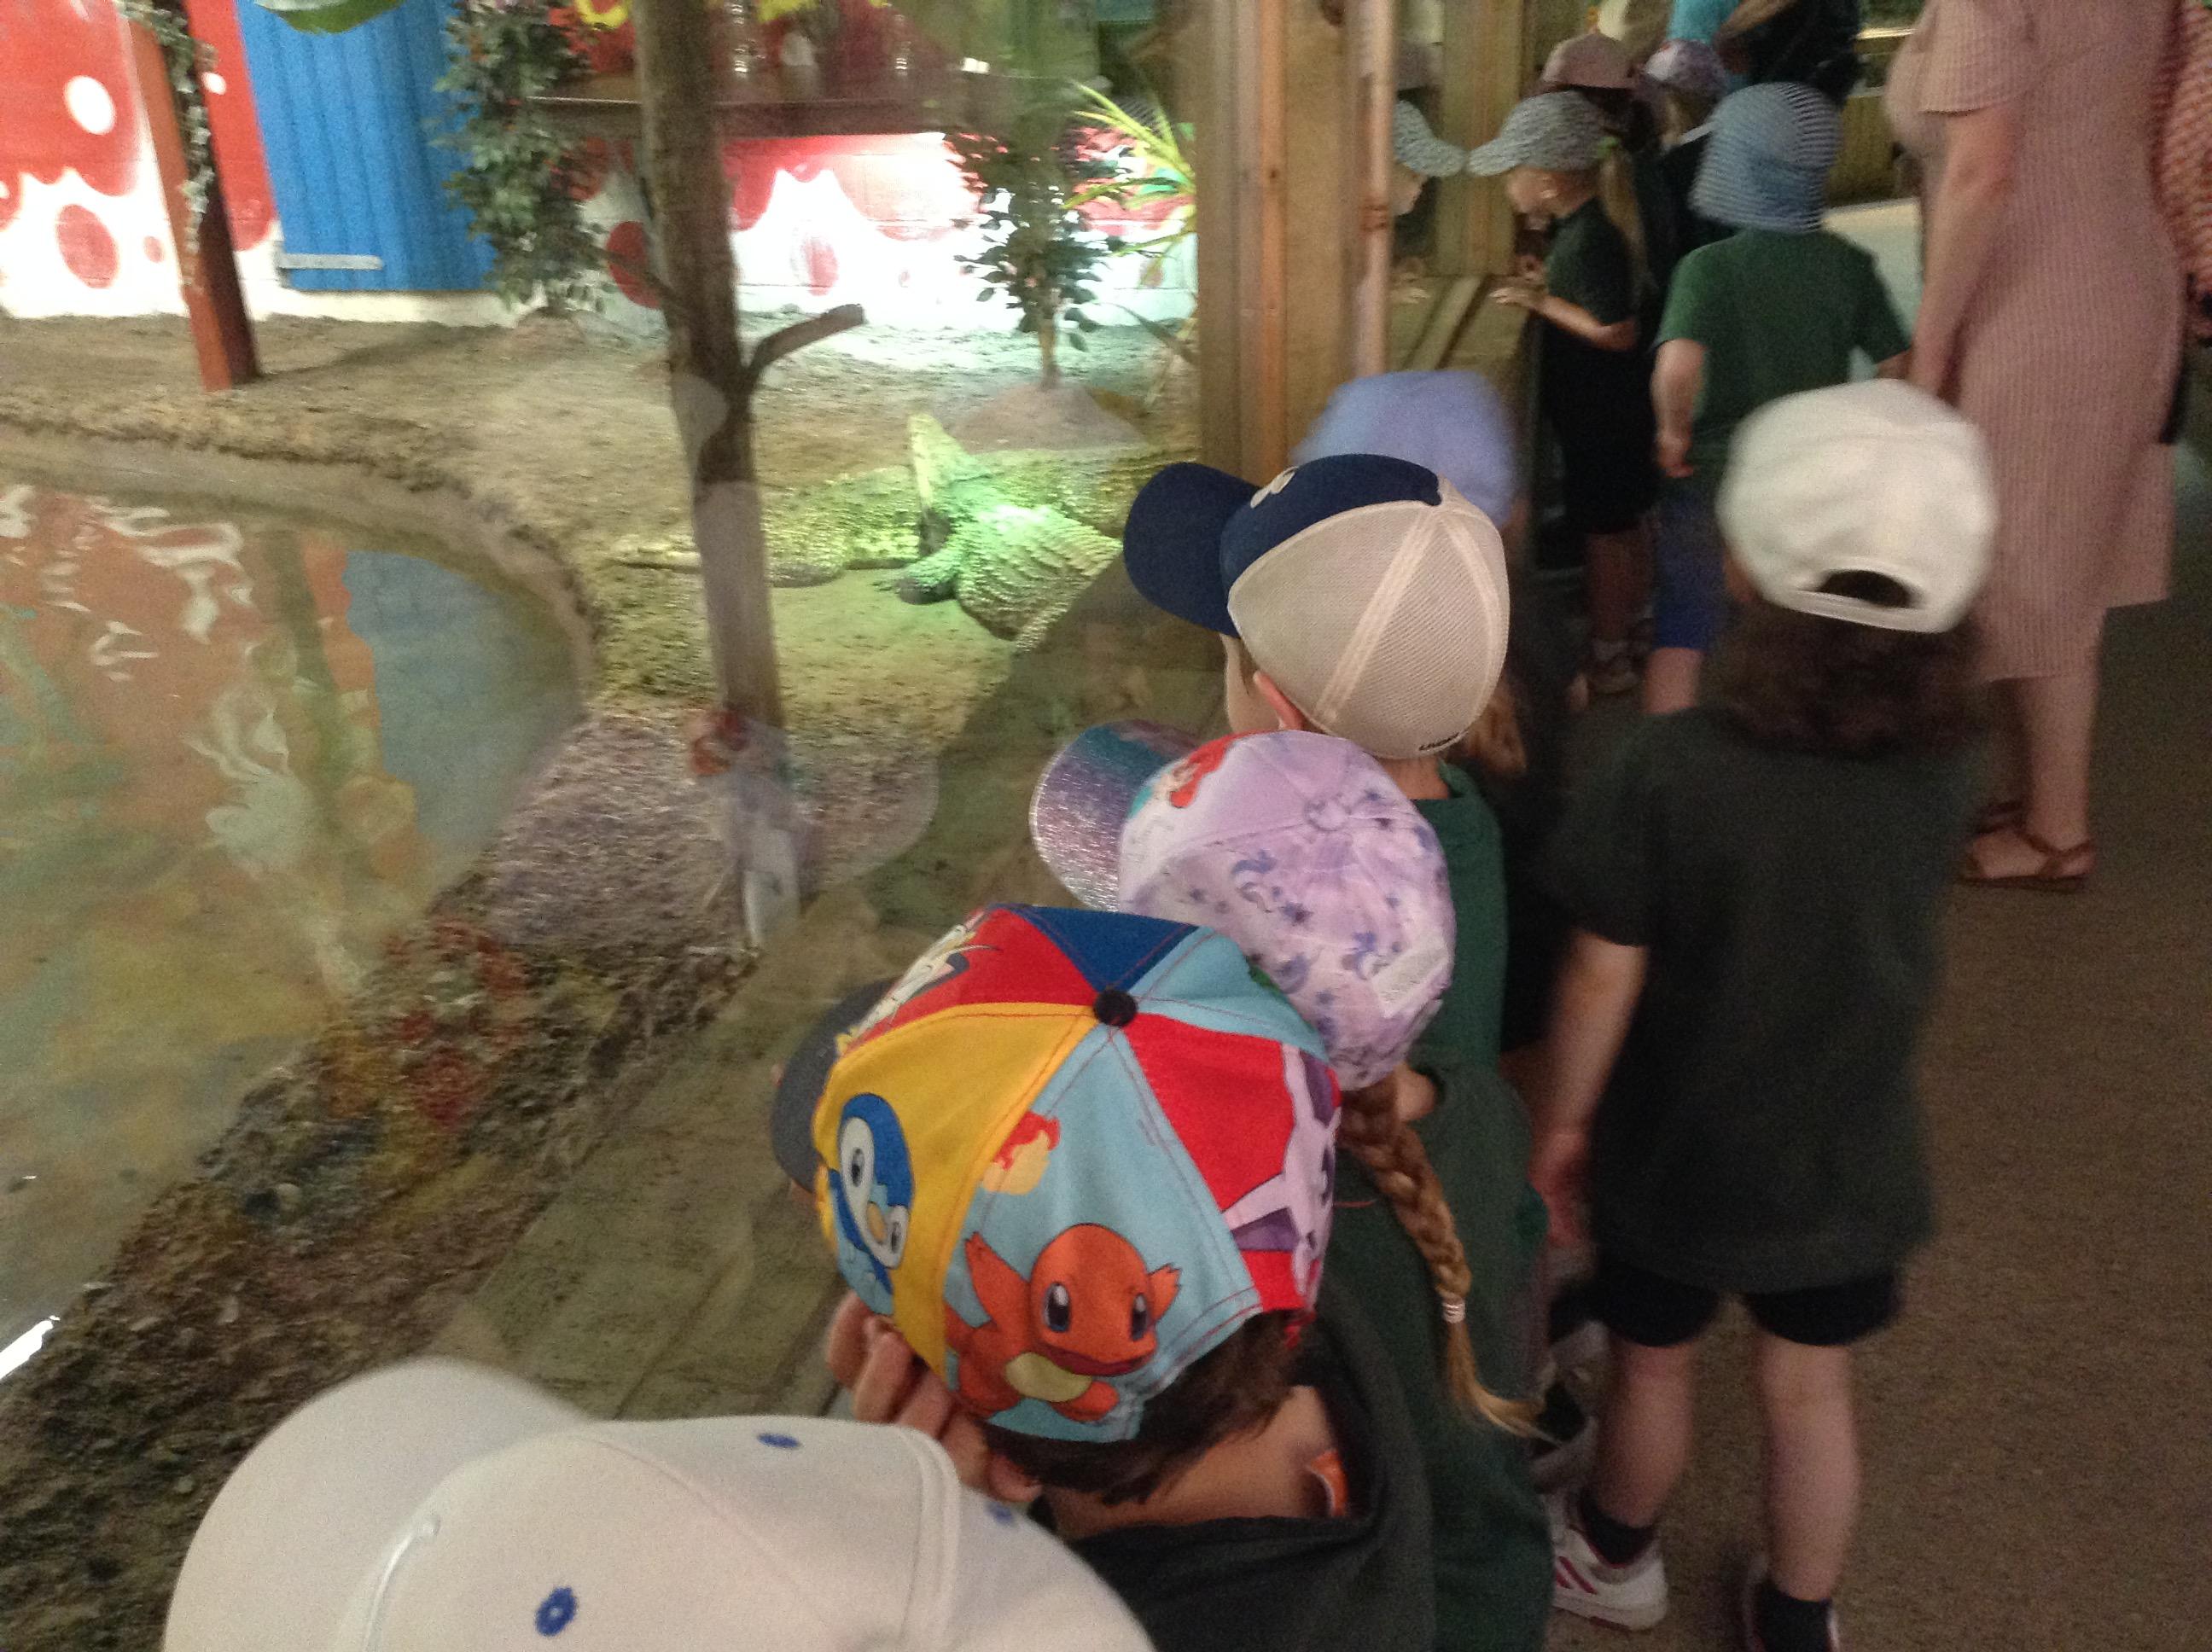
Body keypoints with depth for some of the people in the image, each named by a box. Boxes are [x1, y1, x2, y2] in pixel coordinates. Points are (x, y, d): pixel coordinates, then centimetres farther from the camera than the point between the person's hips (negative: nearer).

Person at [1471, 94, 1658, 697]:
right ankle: (1624, 624, 34)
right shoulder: (1581, 228, 5)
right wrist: (1546, 287, 7)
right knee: (1625, 523, 19)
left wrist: (1544, 304, -20)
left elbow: (1616, 332, -26)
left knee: (1606, 531, 1)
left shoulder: (1589, 242, -24)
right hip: (1607, 407, 10)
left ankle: (1609, 657, 12)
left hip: (1601, 415, -10)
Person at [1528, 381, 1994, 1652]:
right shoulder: (1948, 764, -16)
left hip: (1676, 1152, -2)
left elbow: (1604, 982, -20)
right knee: (1812, 1393, 23)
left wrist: (1563, 1119, -3)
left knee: (1654, 1367, 23)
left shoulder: (1671, 768, -29)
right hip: (1848, 1154, 3)